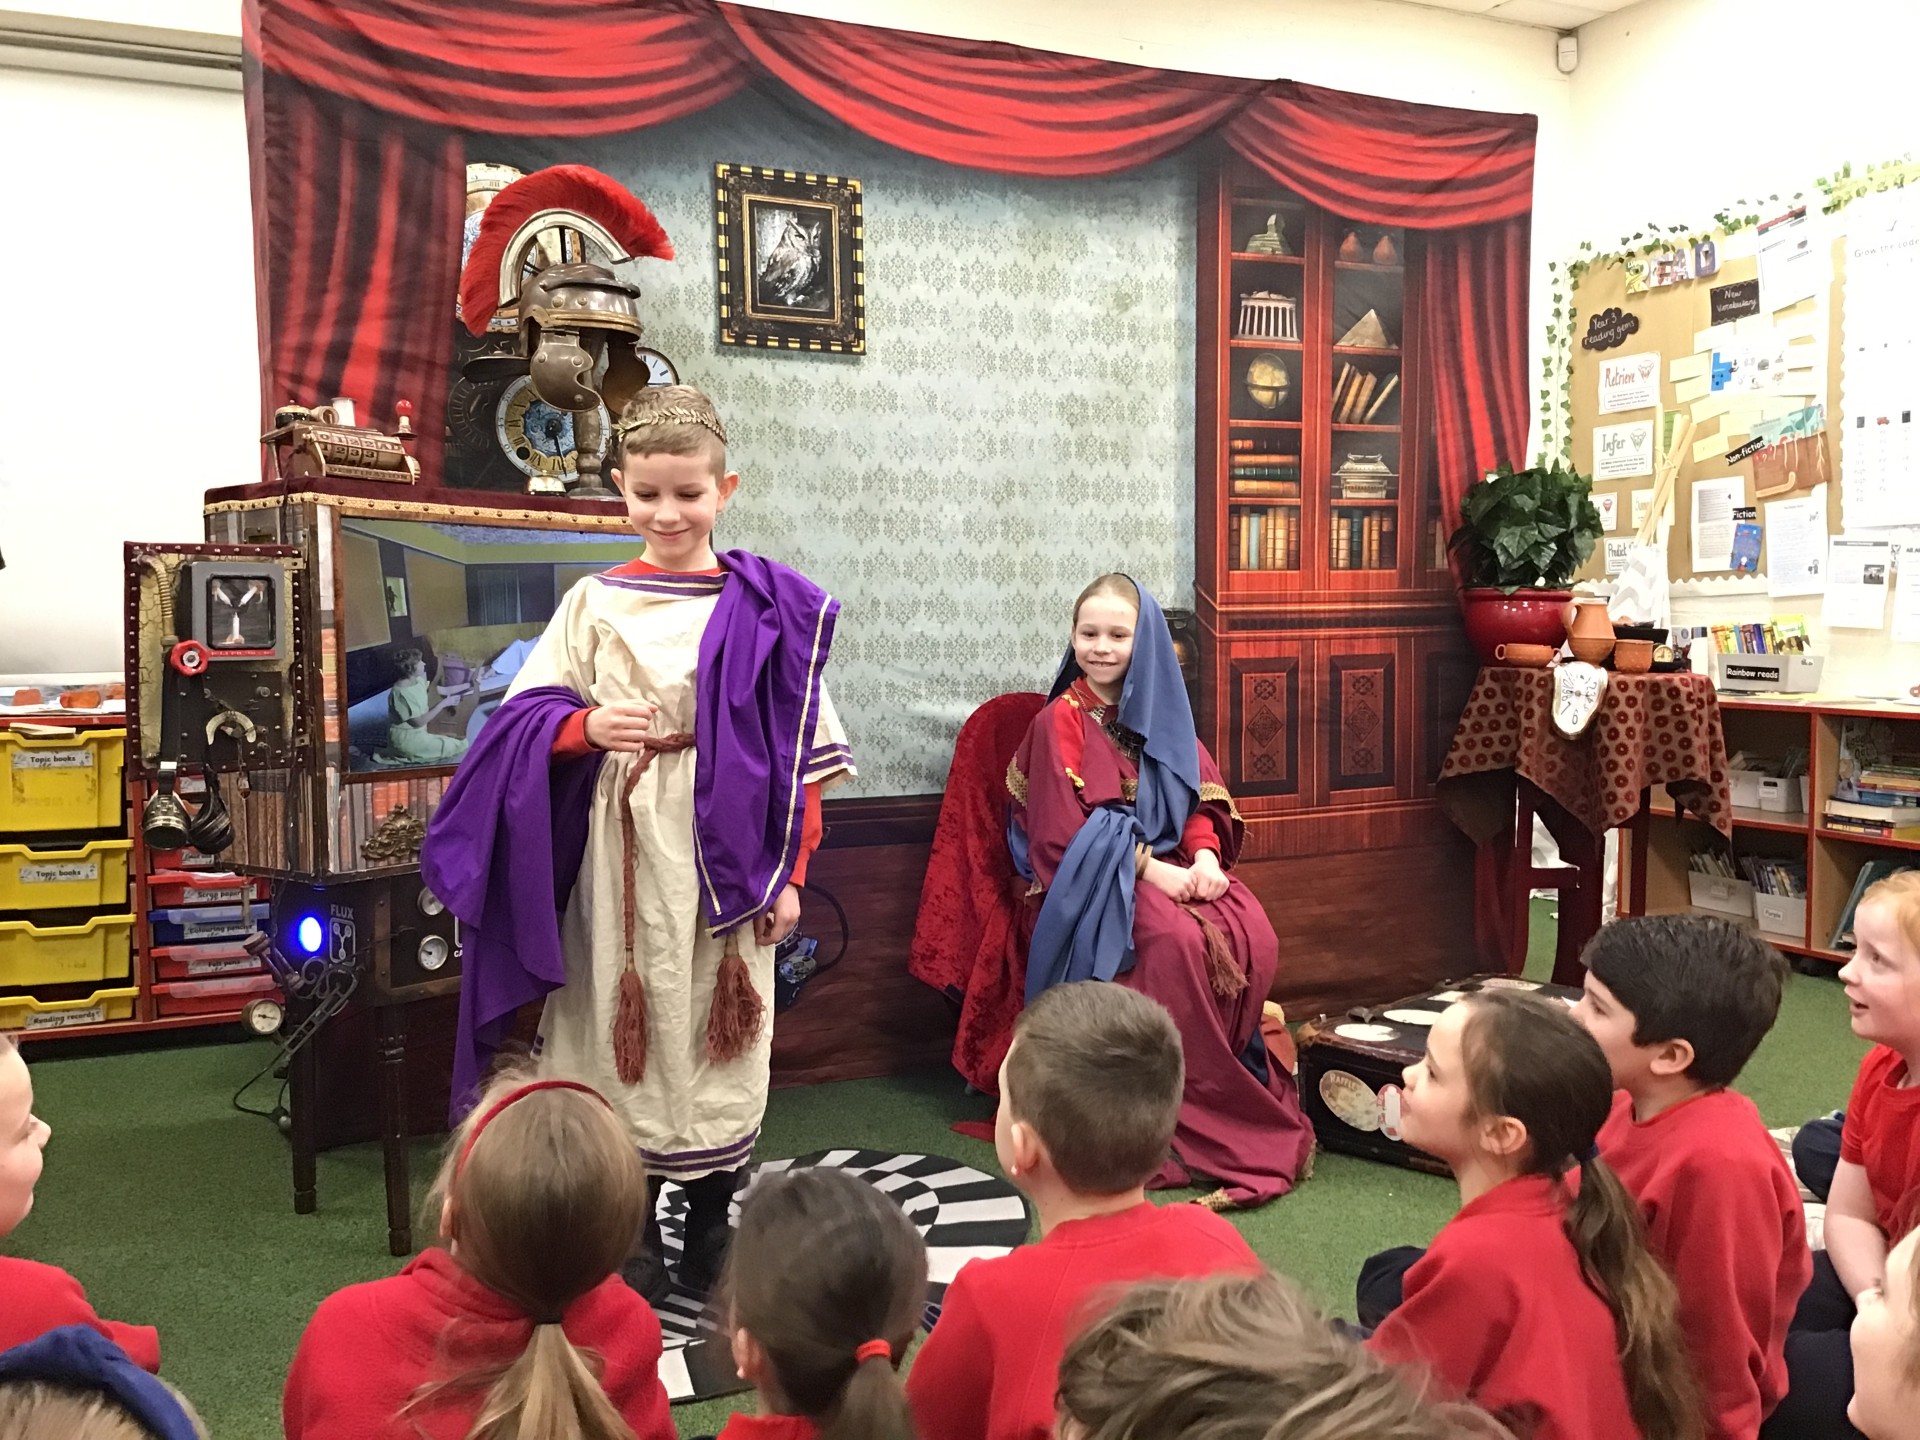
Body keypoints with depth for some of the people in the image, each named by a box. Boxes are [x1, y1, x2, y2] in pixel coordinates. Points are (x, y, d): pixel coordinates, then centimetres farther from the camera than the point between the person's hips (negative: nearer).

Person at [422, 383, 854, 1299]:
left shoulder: (770, 609, 1)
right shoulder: (594, 604, 5)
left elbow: (802, 750, 2)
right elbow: (524, 720, 5)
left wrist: (790, 870, -1)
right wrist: (585, 728, -15)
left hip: (729, 859, -1)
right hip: (621, 854, 1)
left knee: (720, 1036, 6)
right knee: (625, 1033, 6)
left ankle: (712, 1231, 23)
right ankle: (631, 1234, 21)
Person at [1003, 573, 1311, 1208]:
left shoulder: (1162, 714, 13)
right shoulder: (1061, 720, -4)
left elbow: (1199, 795, 10)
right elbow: (1069, 826, -11)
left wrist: (1204, 856, -12)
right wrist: (1153, 870, -19)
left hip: (1172, 864, 5)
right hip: (1095, 878, -5)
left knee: (1254, 936, -23)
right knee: (1178, 942, -34)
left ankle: (1237, 1079, -8)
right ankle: (1187, 1111, -20)